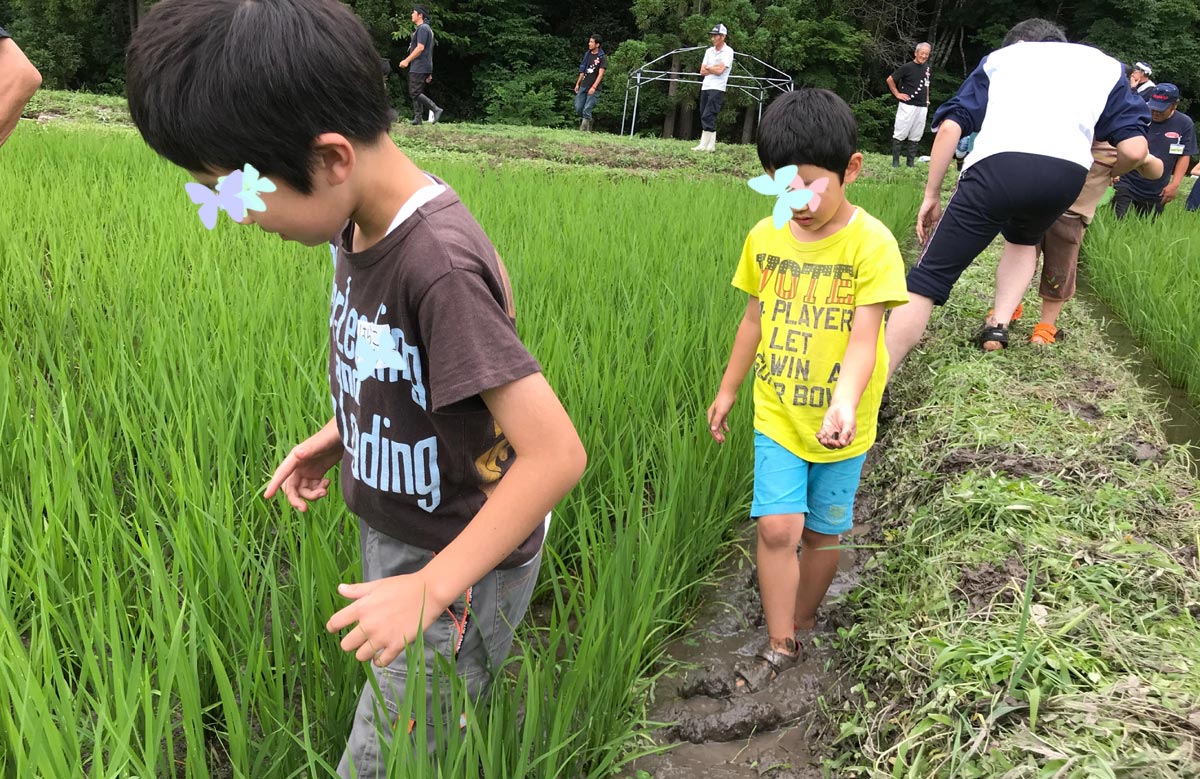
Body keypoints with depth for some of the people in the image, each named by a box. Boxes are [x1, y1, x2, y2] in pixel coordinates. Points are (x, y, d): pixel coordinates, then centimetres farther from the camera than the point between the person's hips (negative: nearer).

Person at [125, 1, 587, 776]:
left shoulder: (440, 264, -32)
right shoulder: (362, 223, -6)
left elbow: (557, 453, -31)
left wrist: (429, 590, -26)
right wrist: (343, 432, 2)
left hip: (462, 561, -7)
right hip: (395, 532, 7)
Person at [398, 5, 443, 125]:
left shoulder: (422, 28, -11)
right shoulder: (426, 29, 22)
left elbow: (420, 48, -22)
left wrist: (407, 60, -21)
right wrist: (429, 73, 23)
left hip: (419, 68, -10)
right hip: (422, 68, 10)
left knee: (415, 93, -13)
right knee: (417, 93, 9)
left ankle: (435, 109, -15)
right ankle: (417, 119, 9)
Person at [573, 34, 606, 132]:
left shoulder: (602, 57, -6)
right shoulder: (587, 54, 13)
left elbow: (600, 74, -13)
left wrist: (594, 87, -22)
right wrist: (577, 84, 15)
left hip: (594, 88, -6)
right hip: (583, 86, 6)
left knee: (586, 110, -12)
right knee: (578, 108, 2)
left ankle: (584, 130, -4)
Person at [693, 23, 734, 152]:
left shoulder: (728, 51, -5)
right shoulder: (709, 51, 15)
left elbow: (719, 70, -15)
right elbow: (702, 71, 8)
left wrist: (708, 68, 0)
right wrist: (714, 69, -6)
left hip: (717, 88, -7)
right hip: (705, 87, 7)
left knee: (708, 117, -14)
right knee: (705, 116, 5)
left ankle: (703, 145, -16)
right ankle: (711, 145, 7)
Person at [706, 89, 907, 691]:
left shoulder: (871, 242, -16)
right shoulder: (764, 237, -3)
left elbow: (864, 337, -23)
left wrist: (844, 403, -40)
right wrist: (727, 390, 15)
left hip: (839, 424, -2)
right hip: (777, 414, 2)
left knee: (822, 533, 13)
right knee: (777, 528, -6)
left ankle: (801, 623, 37)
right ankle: (780, 646, 11)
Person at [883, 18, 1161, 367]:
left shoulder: (1001, 55, 32)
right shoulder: (1106, 64, 31)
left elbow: (950, 126, 15)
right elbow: (1134, 150, 16)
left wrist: (932, 195, 18)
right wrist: (1109, 172, 38)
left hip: (997, 164, -2)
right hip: (1068, 172, 2)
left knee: (929, 276, 0)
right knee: (1023, 239, 36)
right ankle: (998, 324, 17)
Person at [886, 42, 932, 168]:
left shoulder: (926, 67, 11)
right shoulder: (907, 67, -7)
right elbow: (890, 79, -4)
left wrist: (927, 99, 19)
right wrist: (897, 94, -5)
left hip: (922, 107, 6)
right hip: (907, 106, -6)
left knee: (915, 136, 7)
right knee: (900, 134, -5)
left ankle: (911, 163, 13)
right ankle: (895, 162, 2)